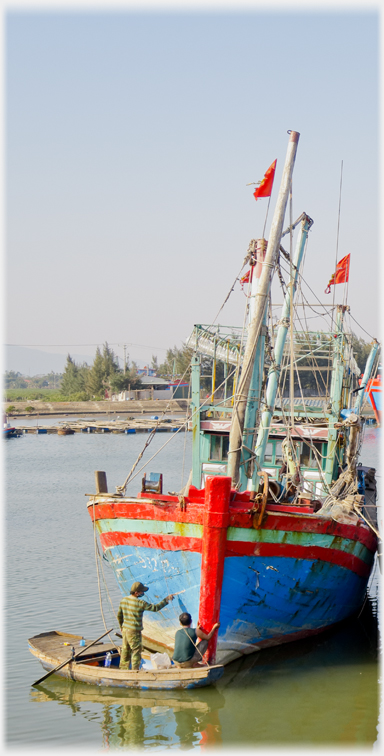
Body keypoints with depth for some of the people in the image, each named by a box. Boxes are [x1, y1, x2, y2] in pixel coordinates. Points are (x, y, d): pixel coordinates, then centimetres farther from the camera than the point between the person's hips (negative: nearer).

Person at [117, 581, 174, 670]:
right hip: (134, 632, -7)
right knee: (136, 651, 4)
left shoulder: (124, 600, 2)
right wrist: (166, 600, -3)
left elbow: (119, 615, 13)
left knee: (125, 651, 18)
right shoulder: (140, 603, -19)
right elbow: (155, 608, -12)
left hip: (125, 629, 7)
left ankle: (123, 669, 27)